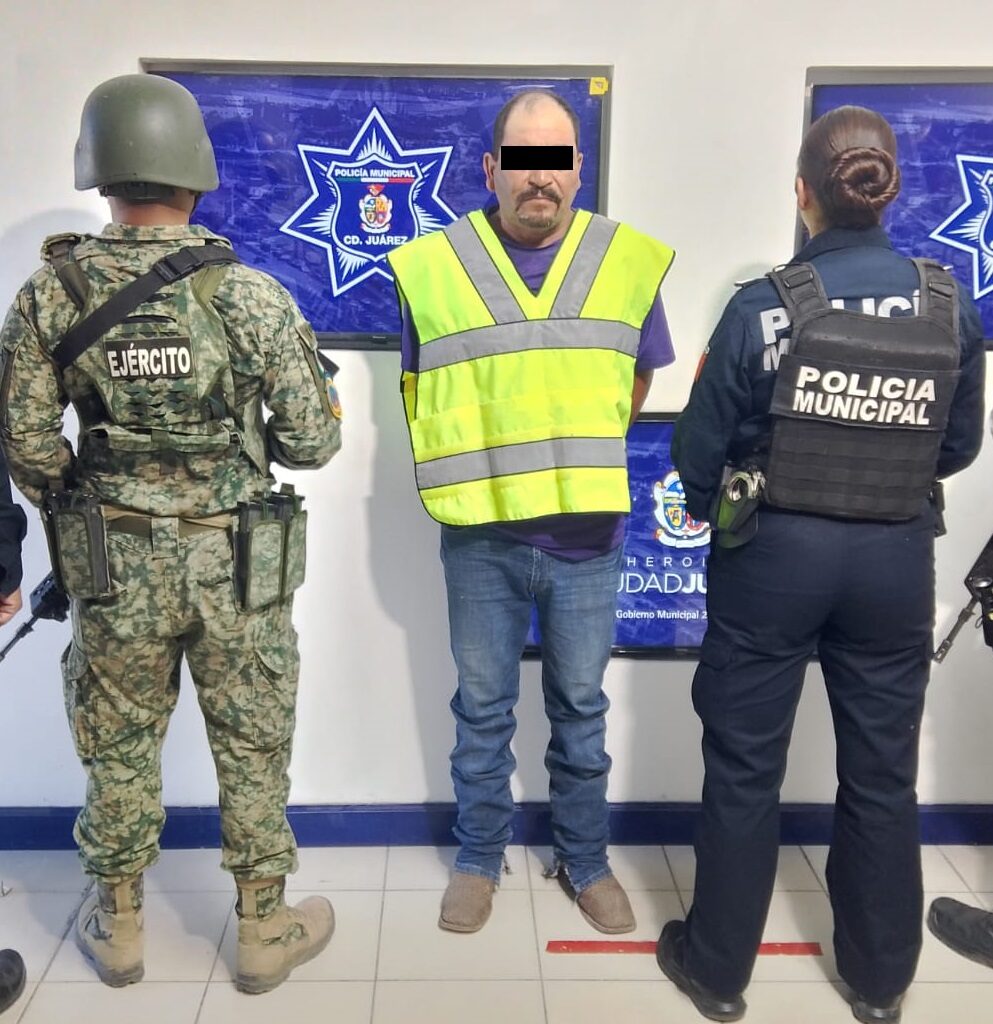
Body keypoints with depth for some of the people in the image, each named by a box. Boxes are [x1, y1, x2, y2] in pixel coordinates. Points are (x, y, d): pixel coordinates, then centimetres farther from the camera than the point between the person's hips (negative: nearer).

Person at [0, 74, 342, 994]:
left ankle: (118, 927, 38)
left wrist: (75, 520, 15)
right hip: (235, 563, -2)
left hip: (113, 564, 2)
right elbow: (313, 443, -9)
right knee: (252, 749, 14)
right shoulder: (252, 295, -12)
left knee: (119, 747, 19)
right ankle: (264, 930, 30)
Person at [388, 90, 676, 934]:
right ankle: (479, 858, 34)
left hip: (589, 538, 1)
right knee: (483, 709, 14)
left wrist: (577, 460, 8)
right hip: (480, 538, 0)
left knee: (580, 707, 15)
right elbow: (421, 393, 7)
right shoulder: (432, 266, -4)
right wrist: (482, 465, 4)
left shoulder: (632, 261, -1)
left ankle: (585, 859, 36)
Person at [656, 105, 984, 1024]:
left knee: (746, 767, 12)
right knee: (882, 773, 18)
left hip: (774, 557, -3)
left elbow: (702, 449, -9)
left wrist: (711, 509, 12)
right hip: (895, 561, 3)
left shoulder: (765, 306, -14)